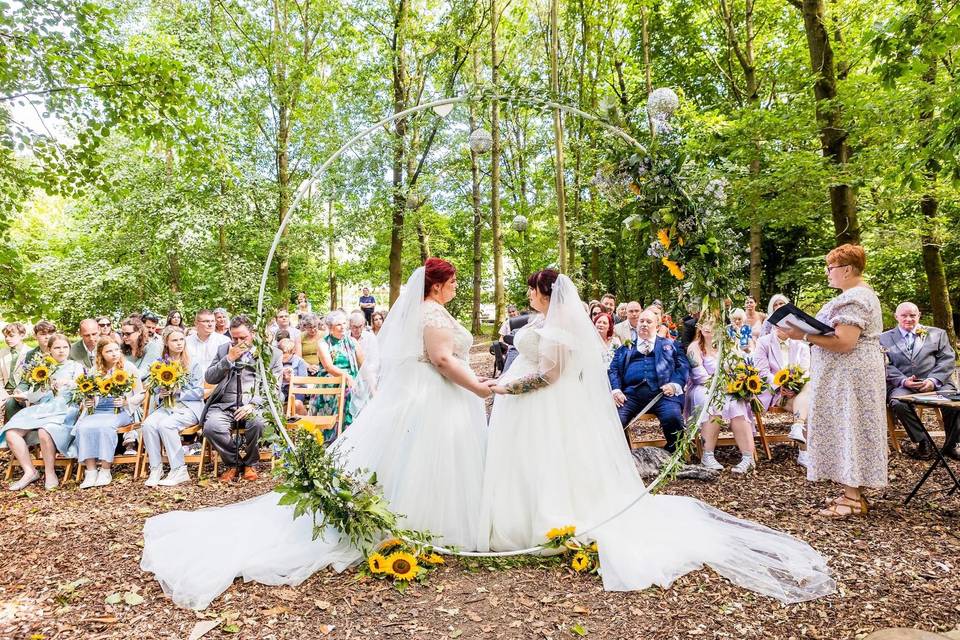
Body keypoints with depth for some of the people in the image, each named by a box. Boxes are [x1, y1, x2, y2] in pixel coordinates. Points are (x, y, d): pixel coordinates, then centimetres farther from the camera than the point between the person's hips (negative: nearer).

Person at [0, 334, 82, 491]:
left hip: (64, 409, -5)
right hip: (40, 408, 5)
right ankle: (30, 472, -10)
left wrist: (68, 382, -23)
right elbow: (35, 396, 22)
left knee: (45, 433, -35)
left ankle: (49, 473, -16)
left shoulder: (76, 366, 14)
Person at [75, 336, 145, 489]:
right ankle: (91, 471, -23)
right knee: (83, 426, -28)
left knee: (105, 426, -34)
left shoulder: (129, 368, 4)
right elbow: (89, 396, 21)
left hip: (122, 412, -3)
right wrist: (87, 403, -2)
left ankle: (105, 471, -24)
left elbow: (140, 395, 5)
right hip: (97, 411, 4)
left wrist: (126, 401, -13)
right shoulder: (96, 372, 14)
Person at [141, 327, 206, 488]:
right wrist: (160, 395, -7)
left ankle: (179, 471, -22)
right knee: (147, 424, -27)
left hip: (189, 406, -4)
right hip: (165, 406, 4)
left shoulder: (194, 364, 4)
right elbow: (156, 392, 16)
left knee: (166, 425, -31)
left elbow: (199, 391, -2)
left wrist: (177, 393, -14)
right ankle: (155, 469, -19)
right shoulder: (159, 363, 14)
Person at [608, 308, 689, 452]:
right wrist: (615, 390, -4)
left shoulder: (668, 345, 25)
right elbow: (613, 370, 16)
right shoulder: (625, 347, 26)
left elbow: (683, 366, 13)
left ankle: (673, 455, -5)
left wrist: (675, 385, -6)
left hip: (662, 392, -1)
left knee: (673, 417, -30)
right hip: (631, 393, 1)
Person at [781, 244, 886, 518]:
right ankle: (853, 492, 19)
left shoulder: (853, 299, -17)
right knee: (848, 431, 12)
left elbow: (844, 343, -25)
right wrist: (809, 332, 10)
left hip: (850, 376, -11)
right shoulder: (858, 294, 19)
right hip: (846, 376, 11)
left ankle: (853, 499, 0)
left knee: (847, 429, -6)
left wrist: (805, 336, -21)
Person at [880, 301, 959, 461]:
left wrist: (933, 380, -10)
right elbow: (885, 365, 5)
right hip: (902, 385, -1)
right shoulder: (884, 338, 14)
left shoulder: (937, 334, 19)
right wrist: (904, 381, -14)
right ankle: (923, 442, -14)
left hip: (936, 383, 1)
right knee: (898, 404, -34)